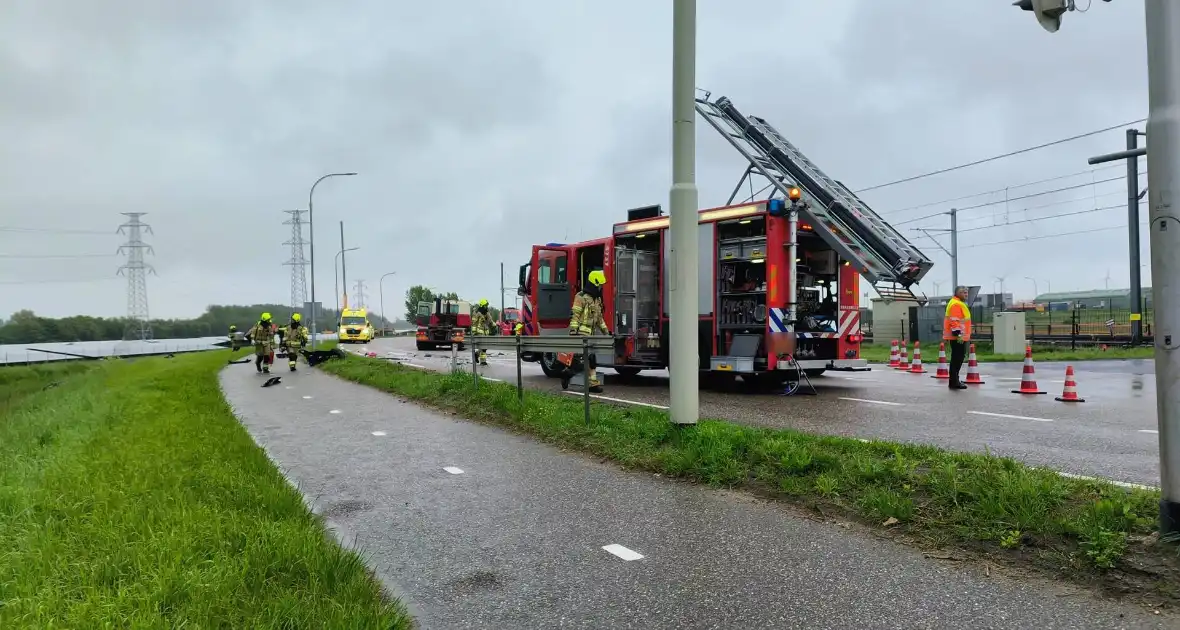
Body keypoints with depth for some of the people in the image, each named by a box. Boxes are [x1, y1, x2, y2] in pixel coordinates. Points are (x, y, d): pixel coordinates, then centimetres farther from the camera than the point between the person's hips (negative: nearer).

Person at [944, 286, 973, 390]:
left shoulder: (959, 303, 21)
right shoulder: (956, 304, -14)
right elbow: (955, 321, -22)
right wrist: (958, 334, -25)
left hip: (959, 337, 11)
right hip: (957, 338, -11)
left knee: (958, 358, 16)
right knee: (957, 359, -9)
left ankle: (954, 380, 24)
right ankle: (954, 382, -8)